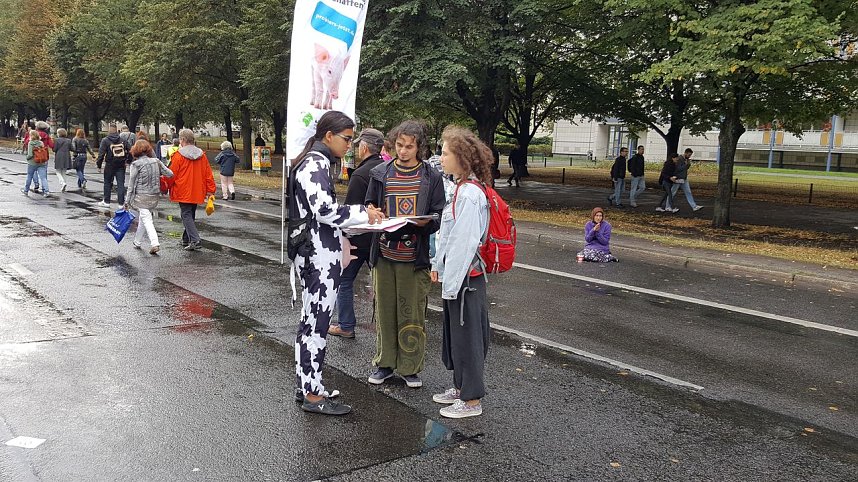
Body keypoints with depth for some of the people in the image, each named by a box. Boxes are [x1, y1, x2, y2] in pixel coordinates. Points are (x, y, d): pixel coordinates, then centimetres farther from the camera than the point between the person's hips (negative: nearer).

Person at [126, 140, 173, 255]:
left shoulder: (136, 164, -10)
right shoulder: (156, 162, 1)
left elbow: (131, 184, -6)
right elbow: (170, 174, 0)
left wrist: (127, 201, 1)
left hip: (141, 196, -5)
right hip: (155, 195, 5)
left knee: (146, 218, -6)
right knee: (143, 217, 20)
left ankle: (154, 243, -21)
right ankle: (137, 242, 32)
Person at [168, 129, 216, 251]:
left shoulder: (179, 155, -11)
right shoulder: (201, 155, 5)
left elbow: (172, 174, -6)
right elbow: (208, 174, 7)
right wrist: (211, 190, 12)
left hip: (183, 192, -5)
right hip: (197, 192, 6)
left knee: (186, 216, -3)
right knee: (191, 215, 16)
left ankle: (195, 241, -17)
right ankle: (186, 239, 26)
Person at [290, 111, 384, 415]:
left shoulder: (315, 162, 17)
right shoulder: (316, 165, -15)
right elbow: (325, 210, -22)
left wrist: (360, 212, 11)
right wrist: (363, 214, -11)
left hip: (317, 254, 11)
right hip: (319, 256, -11)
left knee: (312, 321, 15)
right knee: (317, 323, -3)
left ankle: (306, 385, 25)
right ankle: (312, 394, 5)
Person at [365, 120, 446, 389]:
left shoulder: (431, 177, 1)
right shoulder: (380, 174, 7)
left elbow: (439, 215, 1)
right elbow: (369, 206, 15)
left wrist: (426, 221, -21)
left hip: (414, 258, -2)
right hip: (384, 255, 2)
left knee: (412, 315, 5)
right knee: (384, 311, 11)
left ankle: (410, 368, 19)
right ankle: (384, 363, 25)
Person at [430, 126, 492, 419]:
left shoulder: (470, 194, -21)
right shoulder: (460, 189, 10)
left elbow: (465, 242, -22)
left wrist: (452, 283, -20)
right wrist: (438, 265, 17)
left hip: (466, 276, -10)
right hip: (455, 272, 10)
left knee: (467, 335, 1)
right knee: (455, 332, 19)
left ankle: (472, 400, 14)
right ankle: (460, 386, 34)